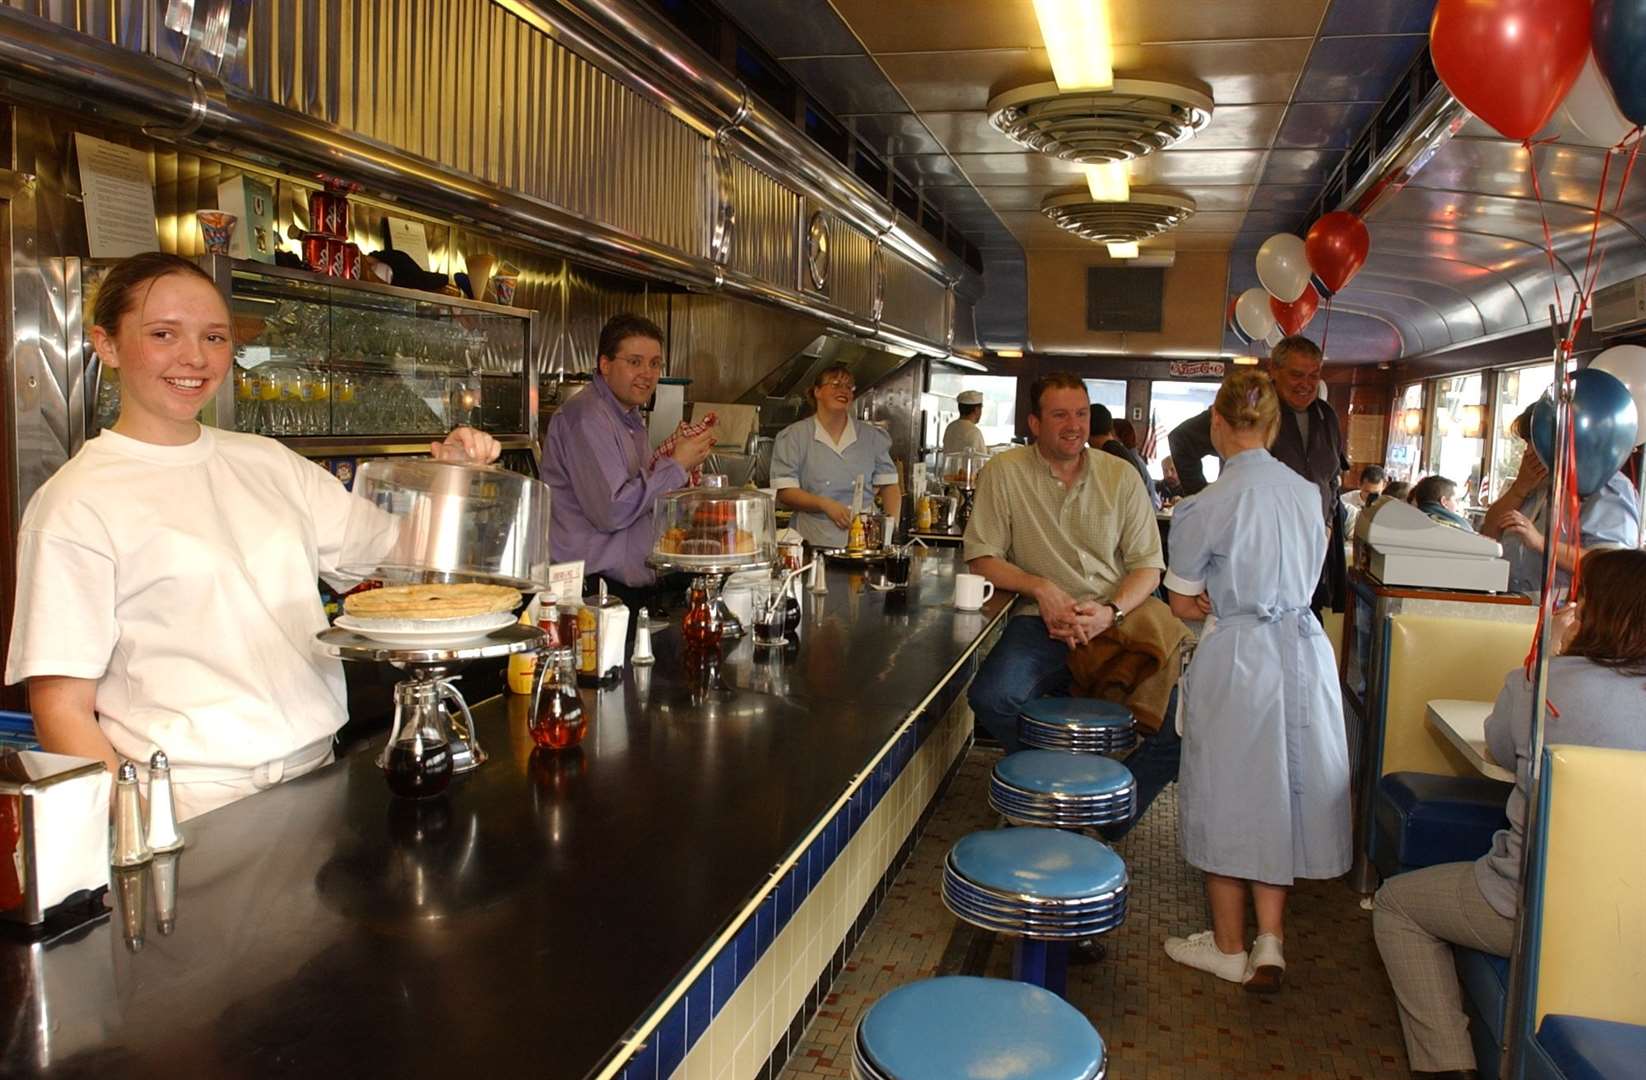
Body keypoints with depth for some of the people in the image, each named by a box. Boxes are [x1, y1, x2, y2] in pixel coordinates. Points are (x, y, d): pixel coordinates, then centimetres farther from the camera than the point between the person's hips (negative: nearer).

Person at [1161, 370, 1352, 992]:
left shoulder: (1208, 505, -15)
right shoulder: (1307, 493, 3)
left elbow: (1183, 604, -6)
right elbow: (1305, 580, 13)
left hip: (1237, 660, -5)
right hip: (1305, 653, 6)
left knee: (1227, 800, 9)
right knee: (1278, 798, 16)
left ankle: (1230, 949, 22)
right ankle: (1270, 942, 16)